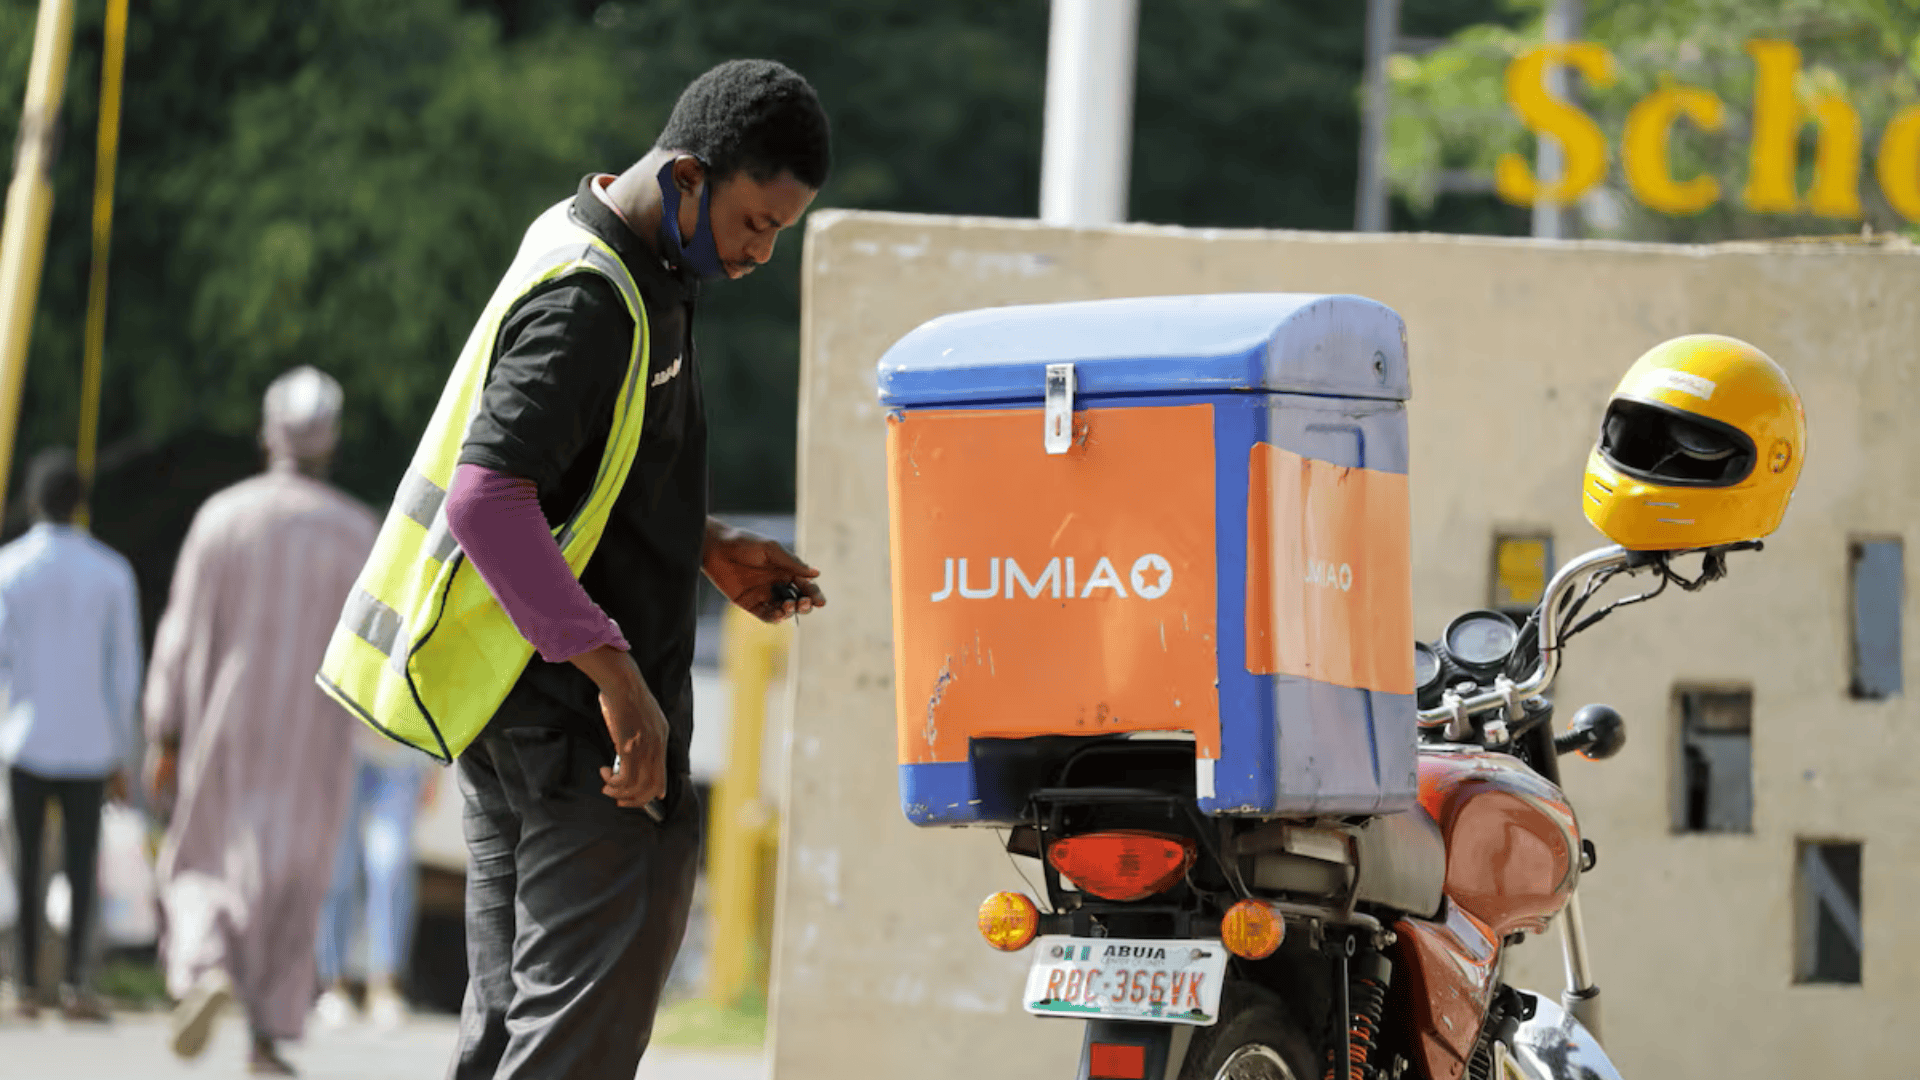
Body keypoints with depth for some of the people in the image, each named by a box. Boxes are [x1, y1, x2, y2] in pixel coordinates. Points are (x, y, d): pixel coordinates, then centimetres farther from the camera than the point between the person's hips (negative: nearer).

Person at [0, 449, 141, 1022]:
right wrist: (122, 757, 8)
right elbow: (124, 671, 2)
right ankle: (76, 980, -13)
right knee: (82, 864, 2)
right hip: (89, 744, 0)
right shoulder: (111, 573, 1)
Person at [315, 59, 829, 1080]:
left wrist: (709, 548, 16)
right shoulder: (586, 299, -18)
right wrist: (616, 672, -26)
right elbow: (487, 498, -26)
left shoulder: (635, 275, 15)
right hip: (571, 713, -10)